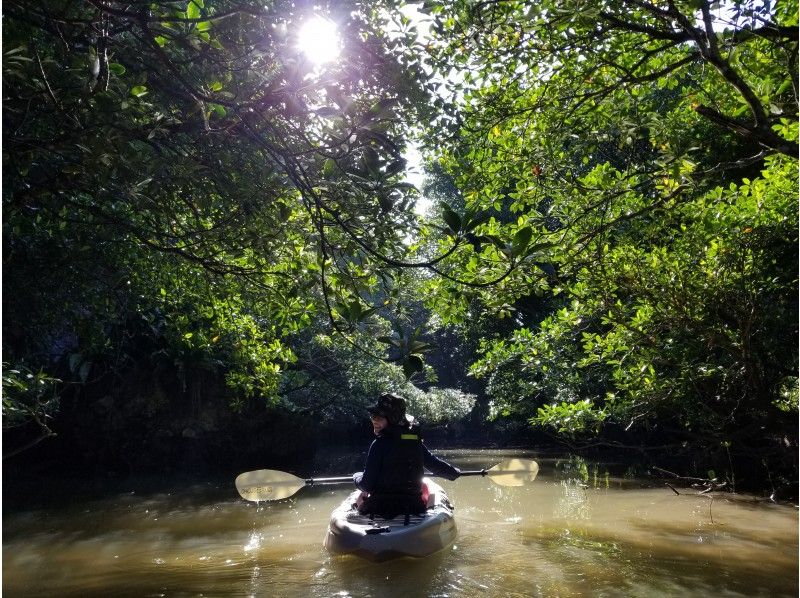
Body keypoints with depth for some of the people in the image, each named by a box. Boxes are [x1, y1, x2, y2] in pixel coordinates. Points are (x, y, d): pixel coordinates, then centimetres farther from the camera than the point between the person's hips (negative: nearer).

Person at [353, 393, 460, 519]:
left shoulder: (379, 444, -17)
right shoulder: (415, 442, -2)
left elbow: (366, 486, -14)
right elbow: (435, 464, 9)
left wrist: (356, 476, 8)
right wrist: (454, 472, 28)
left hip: (380, 509, -4)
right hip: (414, 508, 4)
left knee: (362, 497, 26)